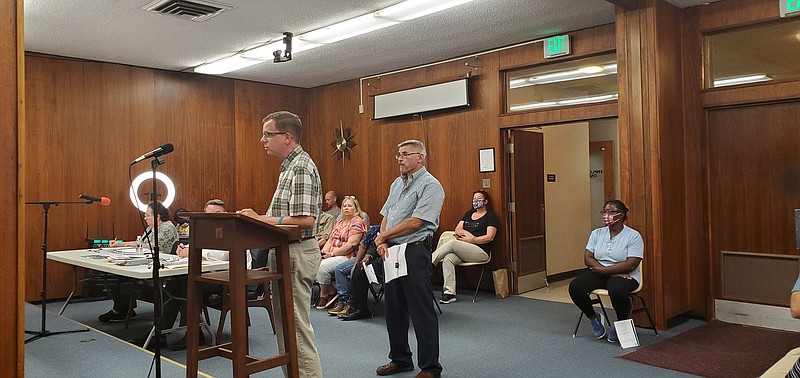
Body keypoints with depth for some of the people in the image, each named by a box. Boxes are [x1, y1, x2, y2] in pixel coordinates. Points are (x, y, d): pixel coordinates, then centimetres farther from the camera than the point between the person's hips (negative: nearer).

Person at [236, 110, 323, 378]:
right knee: (284, 323, 17)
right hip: (285, 251, 11)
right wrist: (261, 218, 7)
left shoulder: (301, 168, -16)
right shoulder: (290, 166, 15)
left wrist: (261, 219, -21)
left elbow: (305, 220, -25)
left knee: (296, 325, -3)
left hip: (297, 253, -11)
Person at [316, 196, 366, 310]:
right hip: (334, 256, 9)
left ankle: (324, 295, -3)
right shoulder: (340, 222, 22)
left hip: (348, 257, -8)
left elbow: (351, 245, -17)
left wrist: (332, 253, -15)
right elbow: (330, 240, 20)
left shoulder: (357, 222, -7)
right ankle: (332, 291, -3)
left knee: (322, 266, -26)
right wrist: (323, 252, 0)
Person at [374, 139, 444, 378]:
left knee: (422, 311, -2)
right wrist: (383, 243, -2)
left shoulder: (430, 185, -10)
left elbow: (415, 222, -17)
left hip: (415, 251, -8)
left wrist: (383, 236, -7)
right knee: (394, 308, 14)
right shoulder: (397, 184, 17)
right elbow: (386, 216, 16)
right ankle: (400, 359, 28)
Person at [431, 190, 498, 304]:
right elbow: (457, 229, 17)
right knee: (447, 259, -26)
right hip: (463, 250, 6)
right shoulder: (469, 214, 25)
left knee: (452, 243, -28)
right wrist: (466, 233, -5)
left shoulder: (491, 216, 5)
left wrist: (471, 240, -13)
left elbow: (489, 237, -6)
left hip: (481, 251, -6)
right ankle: (449, 293, -30)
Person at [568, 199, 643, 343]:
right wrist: (613, 271, -13)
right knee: (574, 287, -23)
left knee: (617, 291, -39)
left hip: (624, 276, -4)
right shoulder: (597, 233, 8)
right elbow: (588, 259, 1)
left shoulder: (633, 236, -6)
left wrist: (602, 270, -17)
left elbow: (631, 265, -16)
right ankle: (594, 318, 6)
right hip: (599, 274, 5)